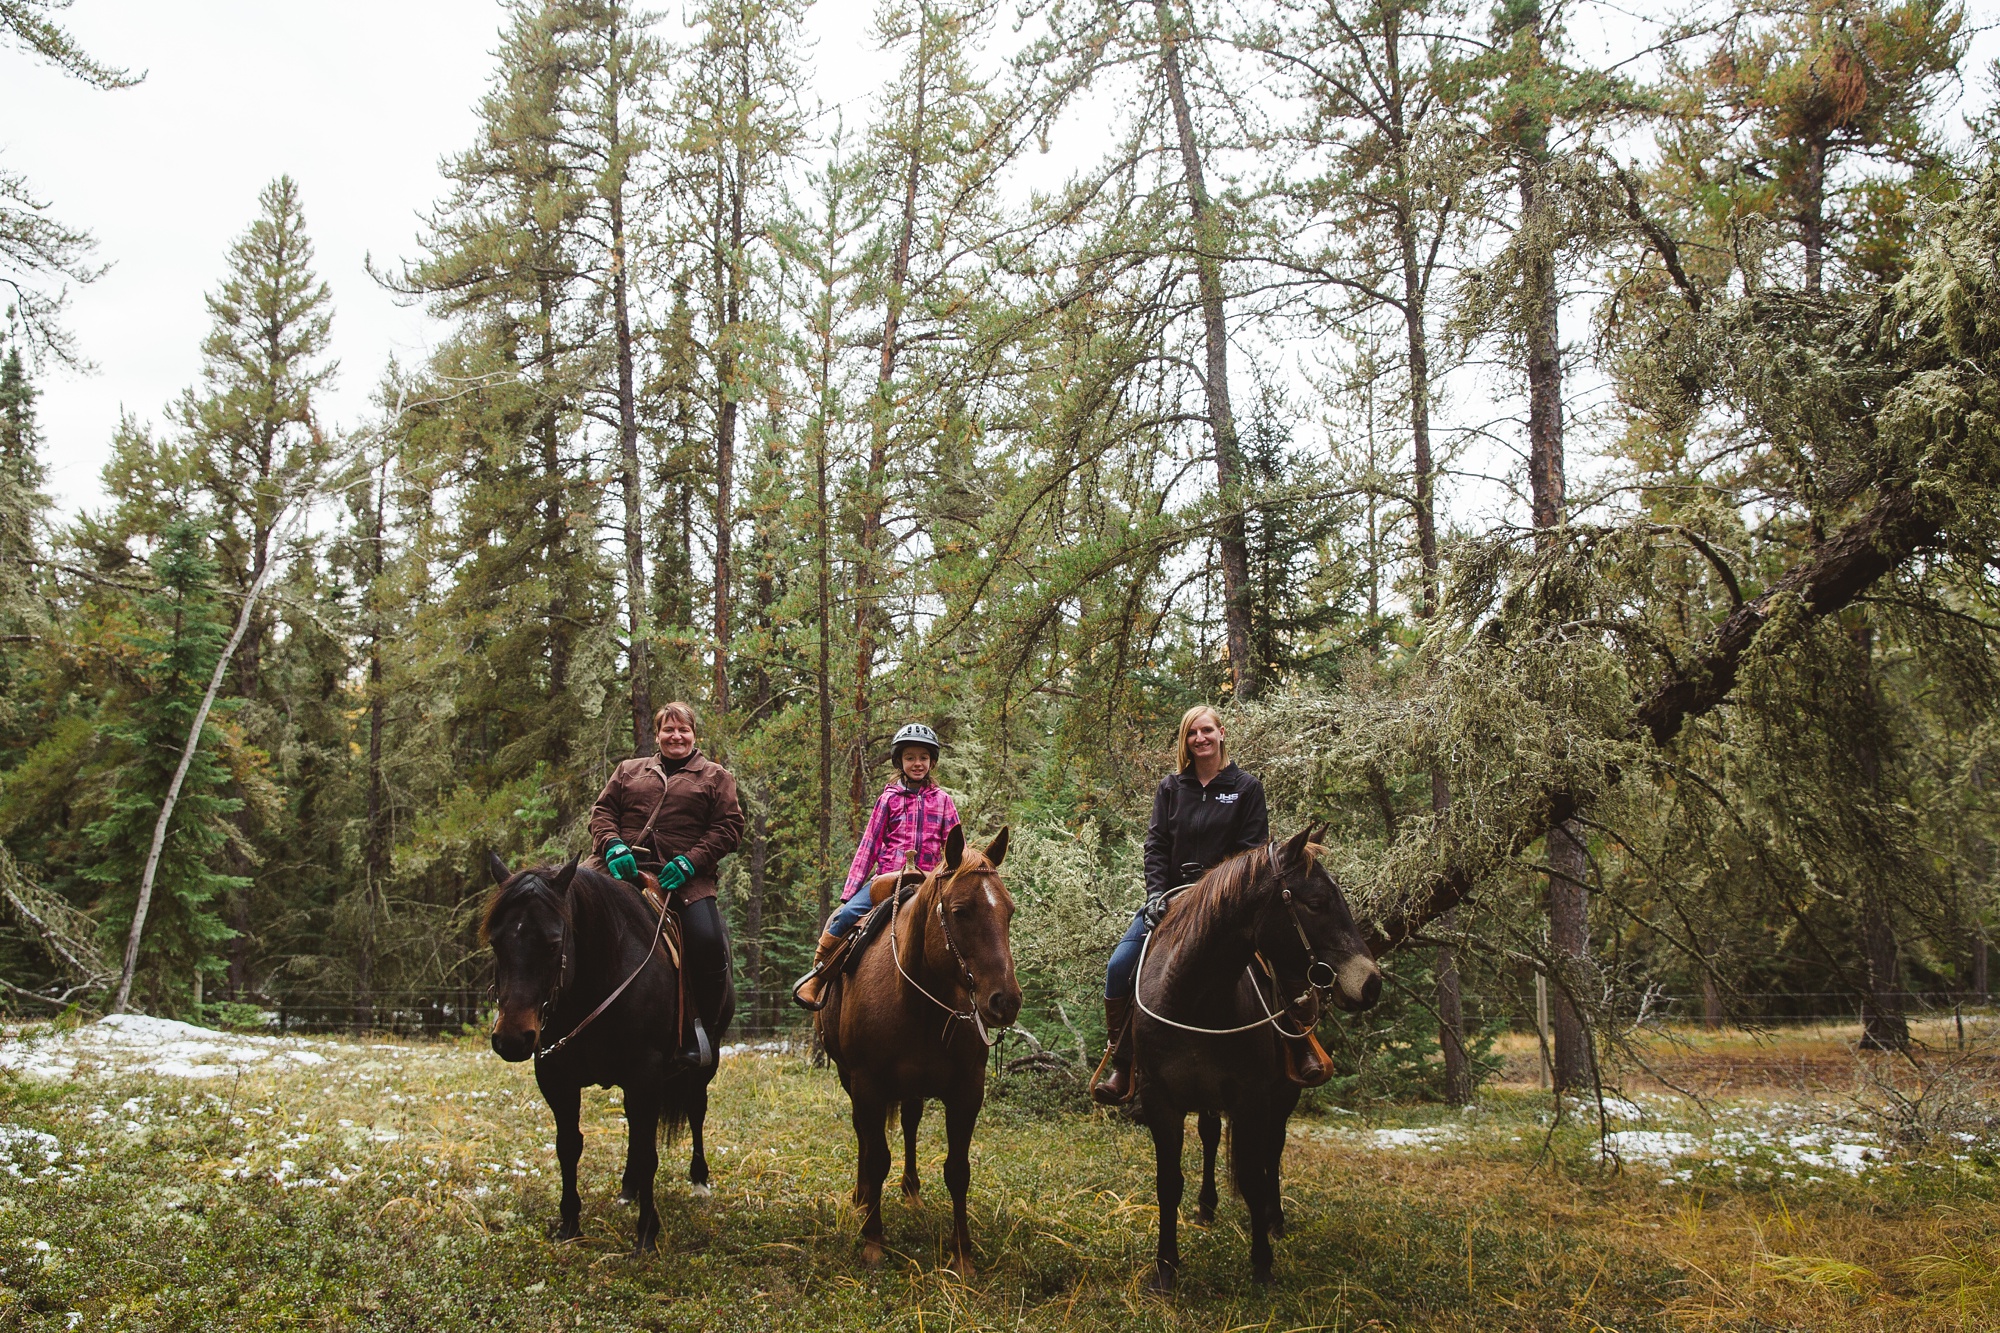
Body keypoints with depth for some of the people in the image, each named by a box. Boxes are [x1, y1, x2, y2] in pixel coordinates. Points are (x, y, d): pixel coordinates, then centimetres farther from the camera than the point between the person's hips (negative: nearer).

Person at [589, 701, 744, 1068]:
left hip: (686, 877, -2)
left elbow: (729, 827, 4)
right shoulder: (629, 771, 23)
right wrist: (612, 845, -7)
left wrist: (690, 862, -10)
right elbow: (602, 811, 15)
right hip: (629, 870, 2)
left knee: (708, 942, -25)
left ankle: (700, 1027, -8)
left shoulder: (715, 777, 14)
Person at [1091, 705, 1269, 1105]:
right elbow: (1156, 845, 4)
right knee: (1119, 967, -14)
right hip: (1171, 896, 3)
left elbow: (1253, 848, -1)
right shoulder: (1170, 787, 10)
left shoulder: (1246, 787, 3)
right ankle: (1121, 1067, -7)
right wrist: (1156, 893, -11)